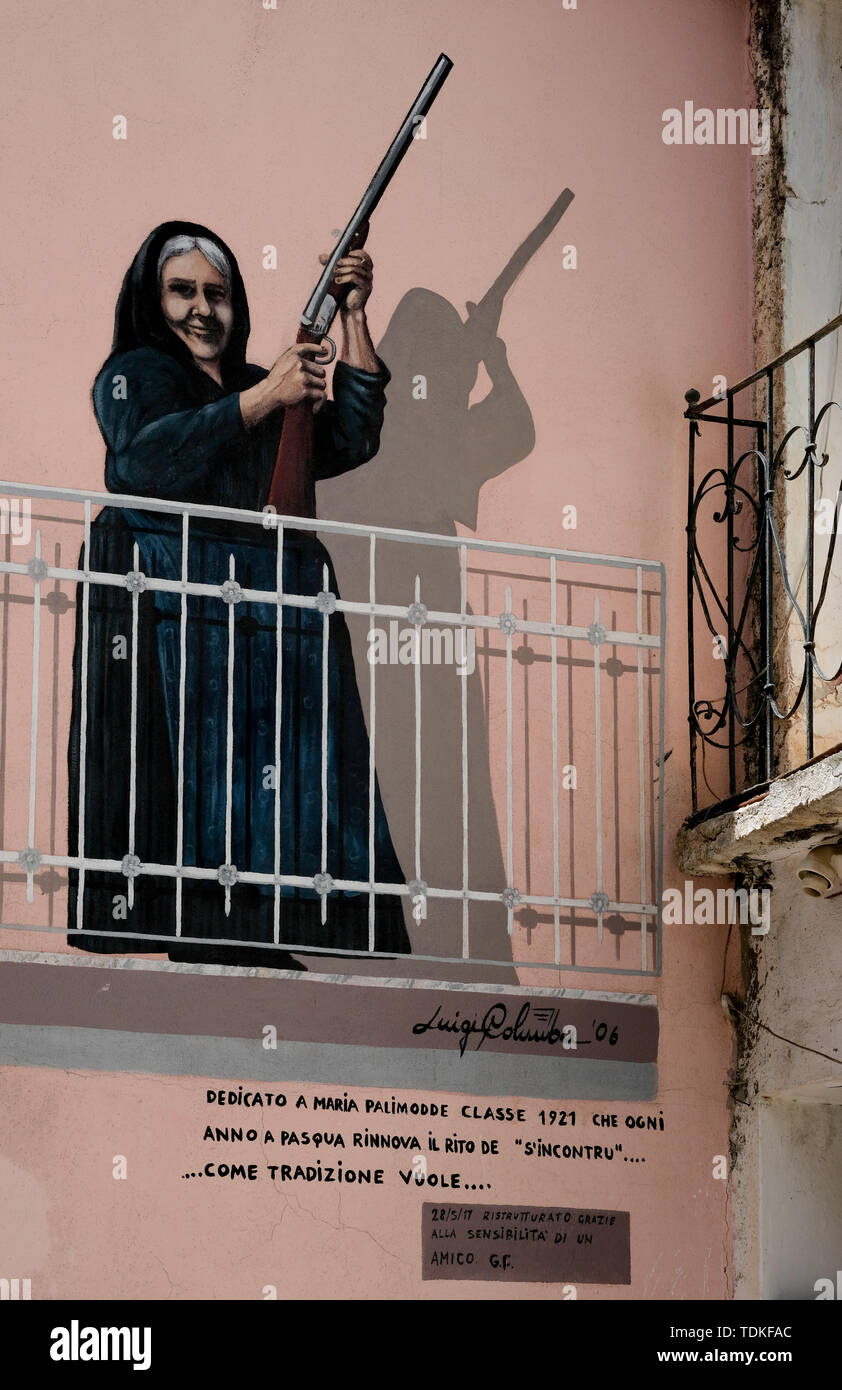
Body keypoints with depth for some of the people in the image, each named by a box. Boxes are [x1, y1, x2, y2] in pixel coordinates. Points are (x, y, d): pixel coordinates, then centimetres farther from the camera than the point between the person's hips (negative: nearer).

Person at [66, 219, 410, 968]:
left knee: (278, 773, -8)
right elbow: (150, 457, -10)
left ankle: (247, 939, -14)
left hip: (276, 607, 6)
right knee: (184, 759, -16)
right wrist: (264, 399, -10)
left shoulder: (261, 387, 27)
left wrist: (353, 317, 15)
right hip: (173, 601, -5)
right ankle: (189, 932, -20)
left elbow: (351, 439, 18)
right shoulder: (135, 373, 10)